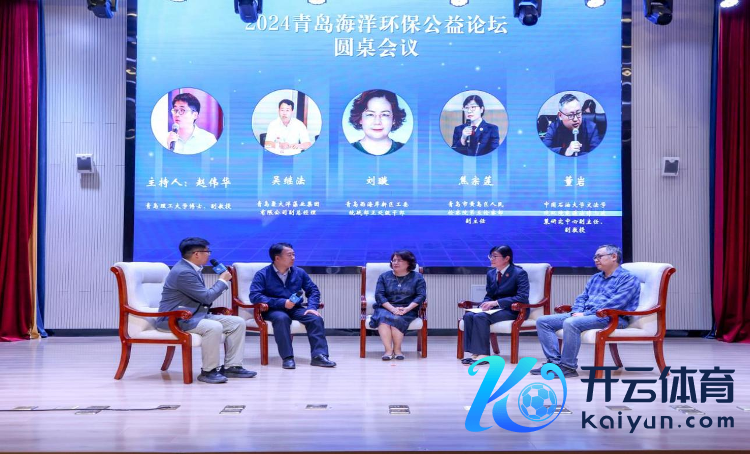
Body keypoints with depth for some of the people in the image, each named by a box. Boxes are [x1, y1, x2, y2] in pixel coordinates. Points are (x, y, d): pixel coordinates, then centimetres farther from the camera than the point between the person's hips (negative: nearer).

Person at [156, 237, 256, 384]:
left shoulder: (191, 269, 12)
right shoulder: (183, 272, -20)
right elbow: (206, 297, -20)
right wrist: (223, 281, -5)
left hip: (194, 315, 10)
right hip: (175, 319, -10)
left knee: (238, 322, -1)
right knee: (214, 327, -36)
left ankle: (231, 366, 3)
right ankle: (208, 371, -20)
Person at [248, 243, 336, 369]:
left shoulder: (299, 272, 9)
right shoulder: (262, 275, -4)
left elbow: (313, 290, 15)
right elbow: (254, 296, -15)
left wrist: (312, 307, -6)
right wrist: (282, 303, -22)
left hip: (295, 308, 4)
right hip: (273, 310, -4)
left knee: (316, 318, -21)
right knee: (281, 318, -37)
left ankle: (319, 355, -25)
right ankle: (287, 357, -34)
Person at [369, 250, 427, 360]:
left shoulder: (417, 277, 9)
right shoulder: (384, 276, 12)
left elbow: (421, 296, -3)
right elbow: (379, 295, -1)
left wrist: (406, 309, -19)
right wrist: (393, 309, -18)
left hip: (407, 309, -1)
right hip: (386, 308, 2)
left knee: (396, 319, -34)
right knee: (383, 317, -33)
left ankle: (397, 349, -21)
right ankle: (388, 350, -34)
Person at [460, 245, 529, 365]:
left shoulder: (520, 273, -7)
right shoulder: (490, 273, 14)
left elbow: (522, 297, -18)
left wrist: (496, 302, -24)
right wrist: (487, 304, -6)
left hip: (513, 310, -7)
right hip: (495, 309, 7)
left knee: (481, 316, -31)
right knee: (468, 315, -21)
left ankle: (483, 354, -28)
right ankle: (475, 353, -25)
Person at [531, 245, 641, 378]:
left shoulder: (628, 278, -3)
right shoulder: (595, 278, 24)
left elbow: (615, 303, -16)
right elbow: (582, 297, 22)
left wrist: (585, 314, -18)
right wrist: (577, 312, -2)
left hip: (611, 318, -9)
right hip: (585, 315, 9)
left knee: (570, 323, -36)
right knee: (543, 321, -5)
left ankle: (568, 367, -25)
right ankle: (555, 361, -15)